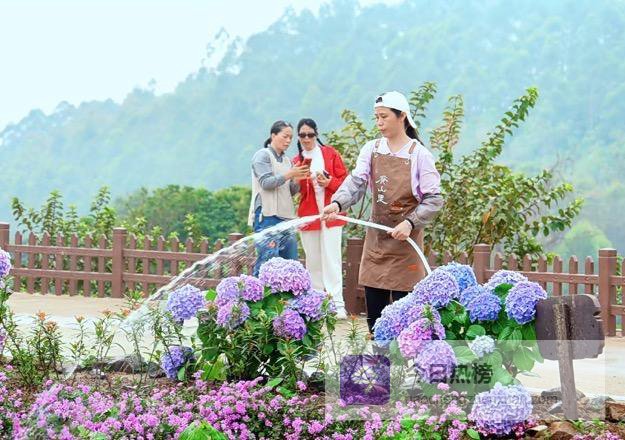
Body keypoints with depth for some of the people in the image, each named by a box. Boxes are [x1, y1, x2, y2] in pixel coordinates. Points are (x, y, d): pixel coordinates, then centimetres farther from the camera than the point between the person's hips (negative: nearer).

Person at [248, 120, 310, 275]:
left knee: (291, 262, 4)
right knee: (268, 257, -14)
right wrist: (289, 175, -16)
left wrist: (297, 180, 1)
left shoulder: (286, 160, 20)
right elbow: (266, 183, -11)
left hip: (285, 216, 8)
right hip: (267, 216, -8)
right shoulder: (262, 155, 0)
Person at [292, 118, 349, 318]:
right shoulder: (297, 161, 10)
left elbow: (344, 180, 3)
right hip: (308, 215, 3)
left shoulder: (330, 153, 5)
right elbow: (296, 190, 3)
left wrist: (329, 183, -14)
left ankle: (337, 304, -11)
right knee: (313, 261, 5)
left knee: (331, 258, -8)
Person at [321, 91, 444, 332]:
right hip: (376, 237, 4)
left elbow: (434, 199, -8)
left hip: (405, 238, -4)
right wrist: (338, 203, -28)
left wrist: (410, 223, -22)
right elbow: (356, 181, -9)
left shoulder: (419, 154, -7)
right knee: (373, 308, 5)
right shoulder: (371, 149, 5)